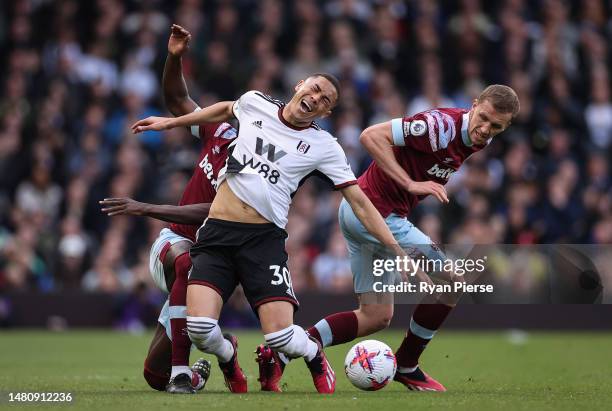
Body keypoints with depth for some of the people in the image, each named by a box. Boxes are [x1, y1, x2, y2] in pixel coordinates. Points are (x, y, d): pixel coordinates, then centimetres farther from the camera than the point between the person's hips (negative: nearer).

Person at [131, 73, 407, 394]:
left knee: (281, 336, -18)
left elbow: (360, 203, 3)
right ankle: (227, 356, 19)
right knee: (199, 327, -20)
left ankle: (314, 356, 21)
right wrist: (170, 123, 38)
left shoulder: (324, 146, 2)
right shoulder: (255, 103, 7)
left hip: (265, 239, -1)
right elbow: (227, 109, 31)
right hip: (216, 235, 1)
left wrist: (399, 252, -2)